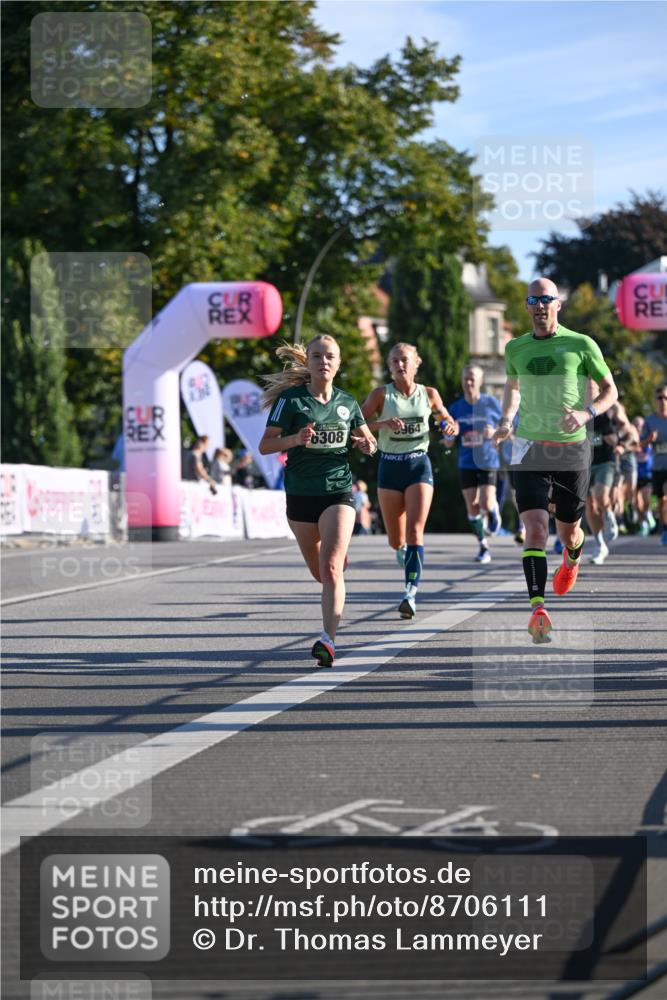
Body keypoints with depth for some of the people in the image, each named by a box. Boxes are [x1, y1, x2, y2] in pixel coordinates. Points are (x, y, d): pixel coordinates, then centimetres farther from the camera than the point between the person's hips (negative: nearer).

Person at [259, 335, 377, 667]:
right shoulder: (291, 399, -5)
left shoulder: (347, 402, 5)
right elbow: (265, 445, -7)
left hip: (338, 492, 0)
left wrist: (368, 445, -5)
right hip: (300, 493, 0)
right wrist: (295, 439, -25)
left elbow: (367, 438, 19)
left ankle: (328, 640, -23)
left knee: (331, 567, -18)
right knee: (319, 571, 14)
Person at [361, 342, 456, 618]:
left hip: (419, 465, -1)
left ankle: (411, 594, -23)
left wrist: (449, 426, -3)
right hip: (390, 466, 1)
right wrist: (384, 423, -22)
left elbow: (445, 418, 20)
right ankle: (404, 551, 46)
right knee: (396, 540, 8)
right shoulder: (381, 395, -1)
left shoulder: (429, 394, 4)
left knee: (414, 530, -17)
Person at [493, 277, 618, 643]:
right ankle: (537, 608, -23)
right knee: (535, 527, -17)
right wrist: (506, 420, 9)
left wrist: (586, 413, -16)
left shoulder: (581, 345, -3)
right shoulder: (516, 348, 7)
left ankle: (572, 560, 50)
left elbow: (610, 391, 3)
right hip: (529, 449, 1)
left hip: (572, 449, -1)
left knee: (568, 531, 12)